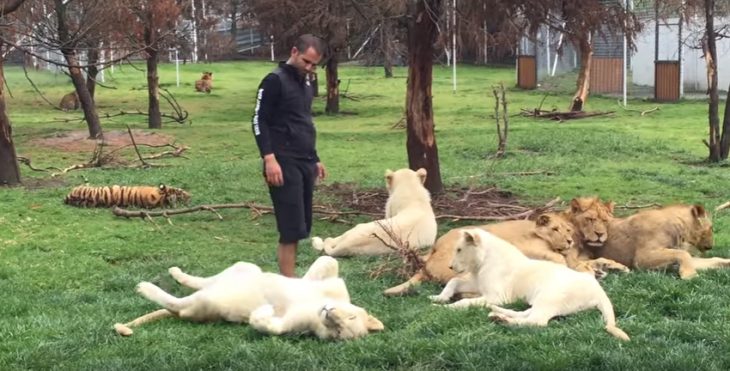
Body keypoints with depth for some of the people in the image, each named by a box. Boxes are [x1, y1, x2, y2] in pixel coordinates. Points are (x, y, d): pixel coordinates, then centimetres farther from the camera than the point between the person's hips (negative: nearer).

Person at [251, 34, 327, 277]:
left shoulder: (305, 83, 17)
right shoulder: (275, 81, -9)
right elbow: (259, 121, -13)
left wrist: (315, 159, 23)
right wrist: (269, 158, -22)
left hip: (305, 164, 9)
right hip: (284, 164, -8)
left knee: (301, 228, 8)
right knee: (291, 228, -11)